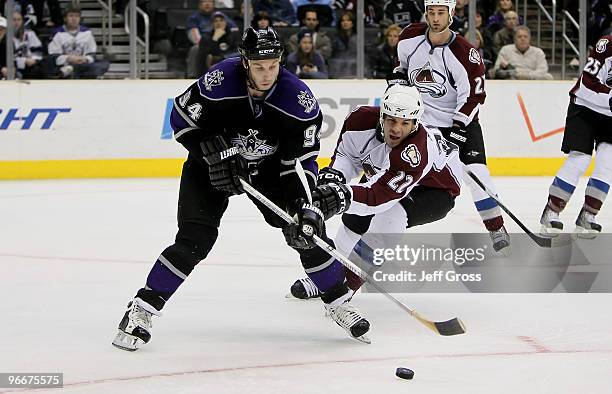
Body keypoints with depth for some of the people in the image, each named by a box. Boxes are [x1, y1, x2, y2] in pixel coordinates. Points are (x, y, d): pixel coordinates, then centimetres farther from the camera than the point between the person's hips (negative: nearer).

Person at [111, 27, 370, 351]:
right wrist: (213, 153, -22)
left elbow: (300, 161, -19)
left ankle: (337, 302, 14)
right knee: (194, 241, -16)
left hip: (269, 169, 2)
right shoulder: (219, 81, -29)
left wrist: (305, 206, -29)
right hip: (212, 166, -2)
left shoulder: (299, 99, -24)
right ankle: (140, 311, -7)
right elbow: (181, 119, -14)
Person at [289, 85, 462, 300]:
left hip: (435, 188, -7)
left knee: (389, 217, -30)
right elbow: (347, 152, -4)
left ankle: (351, 279, -14)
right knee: (355, 220, 3)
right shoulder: (362, 119, -25)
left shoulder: (415, 151, -44)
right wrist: (335, 173, -24)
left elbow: (381, 195, -48)